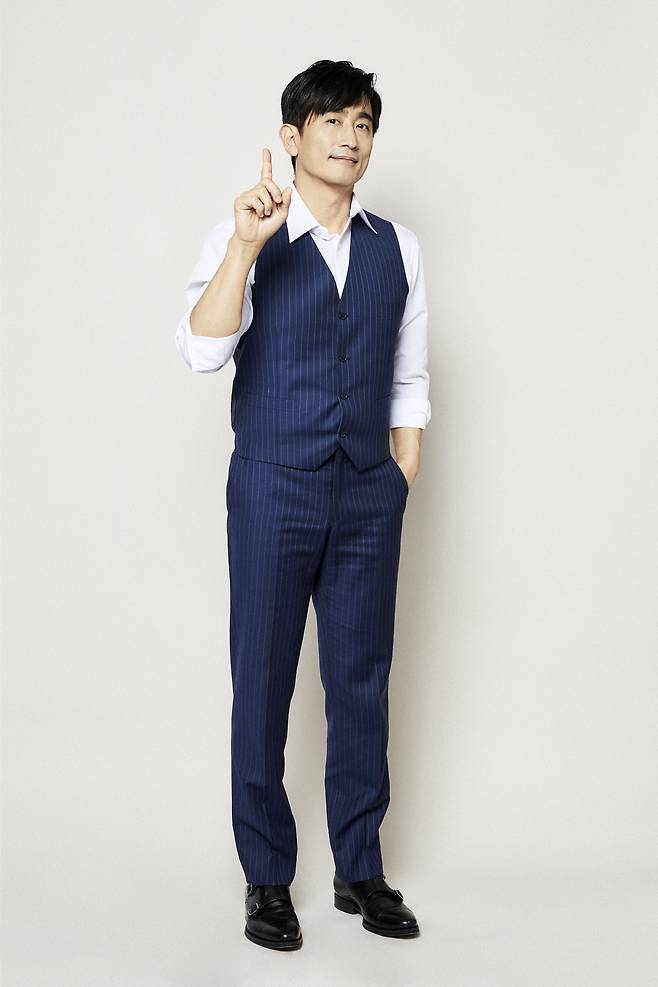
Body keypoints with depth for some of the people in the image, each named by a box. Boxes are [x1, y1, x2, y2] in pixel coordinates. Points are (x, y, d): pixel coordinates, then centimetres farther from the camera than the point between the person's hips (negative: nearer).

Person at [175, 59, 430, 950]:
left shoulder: (398, 248, 9)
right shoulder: (243, 240, -2)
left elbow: (409, 383, 12)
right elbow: (202, 351, -18)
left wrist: (400, 488, 7)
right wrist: (245, 247, -29)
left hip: (368, 494, 3)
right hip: (273, 488, -3)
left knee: (362, 679, 9)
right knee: (264, 682, 3)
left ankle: (360, 868, 23)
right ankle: (267, 877, 18)